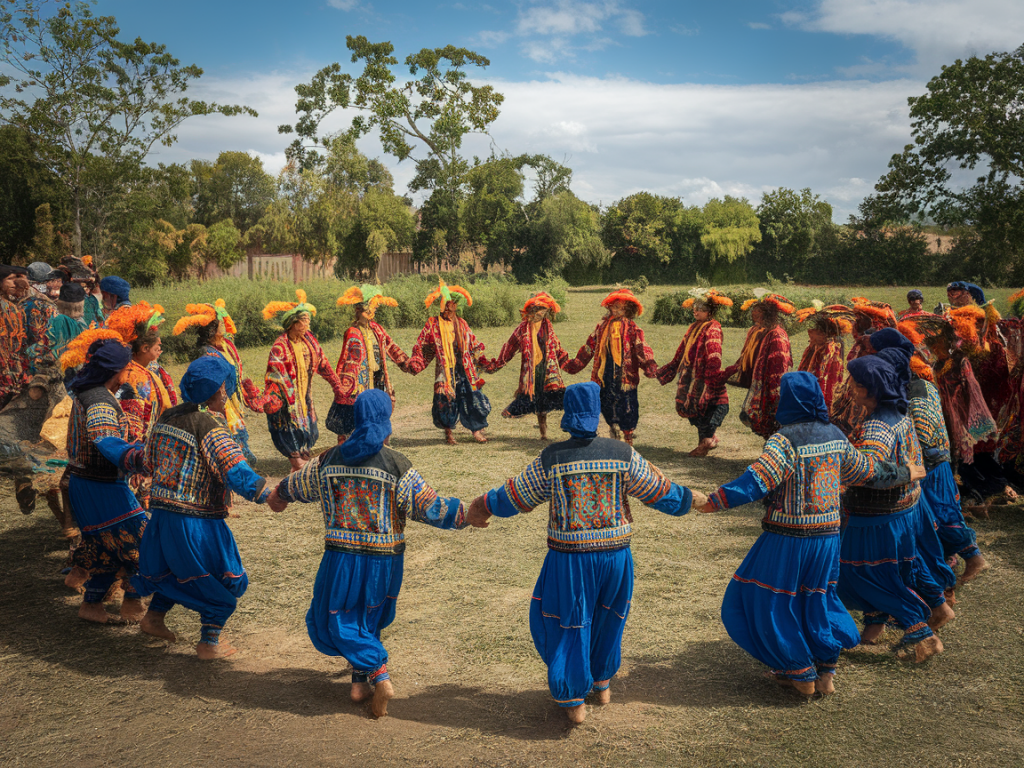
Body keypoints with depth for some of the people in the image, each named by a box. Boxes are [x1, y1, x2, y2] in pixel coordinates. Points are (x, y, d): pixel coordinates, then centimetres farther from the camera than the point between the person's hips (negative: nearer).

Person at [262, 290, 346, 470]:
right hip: (287, 401, -6)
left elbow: (323, 364, 13)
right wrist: (270, 399, -40)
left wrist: (337, 386, 18)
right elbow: (274, 373, -26)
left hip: (305, 399, 7)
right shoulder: (280, 346, -18)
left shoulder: (309, 339, 2)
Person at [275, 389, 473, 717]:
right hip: (384, 560, 0)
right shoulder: (396, 465, -11)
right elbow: (429, 507, -12)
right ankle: (362, 682, 28)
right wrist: (467, 514, 1)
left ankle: (377, 674, -3)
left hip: (341, 558, 0)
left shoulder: (329, 461, -2)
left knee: (333, 619, 12)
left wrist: (280, 494, 39)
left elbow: (297, 486, 16)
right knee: (369, 619, 22)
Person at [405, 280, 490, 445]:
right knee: (446, 400, -3)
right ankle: (449, 433, 15)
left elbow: (473, 345, 20)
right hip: (444, 369, -3)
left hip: (463, 369, 3)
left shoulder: (461, 323, 11)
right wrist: (414, 364, -5)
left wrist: (482, 359, 15)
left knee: (472, 397, -2)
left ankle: (477, 430, 12)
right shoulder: (433, 325, 1)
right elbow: (421, 347, 4)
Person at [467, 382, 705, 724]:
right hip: (615, 555, 2)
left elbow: (513, 497, 0)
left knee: (568, 623, 14)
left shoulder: (550, 458, -10)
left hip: (569, 558, -2)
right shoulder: (622, 454, -7)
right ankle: (603, 683, 41)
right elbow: (660, 491, 3)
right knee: (606, 618, 24)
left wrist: (484, 507, 19)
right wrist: (690, 498, 23)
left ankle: (574, 701, 18)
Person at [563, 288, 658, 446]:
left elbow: (641, 349, -10)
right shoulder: (603, 325, 12)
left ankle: (628, 440, 10)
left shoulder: (632, 328, 1)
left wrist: (650, 366, -26)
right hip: (605, 373, 4)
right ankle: (614, 438, 23)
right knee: (607, 406, 8)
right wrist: (574, 364, 21)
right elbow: (589, 347, 19)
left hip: (625, 373, -3)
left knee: (627, 408, -2)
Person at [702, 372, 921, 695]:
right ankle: (826, 674, 25)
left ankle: (801, 674, 17)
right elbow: (868, 471, 17)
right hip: (828, 535, 7)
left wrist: (713, 502, -28)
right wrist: (904, 474, 36)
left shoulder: (785, 440, -16)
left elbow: (755, 482, -27)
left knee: (772, 603, 9)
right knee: (817, 600, 21)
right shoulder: (835, 436, 4)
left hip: (788, 538, -7)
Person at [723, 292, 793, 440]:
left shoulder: (777, 336, -18)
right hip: (757, 388, 9)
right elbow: (744, 361, 20)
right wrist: (724, 374, 23)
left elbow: (779, 370, -22)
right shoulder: (755, 332, 10)